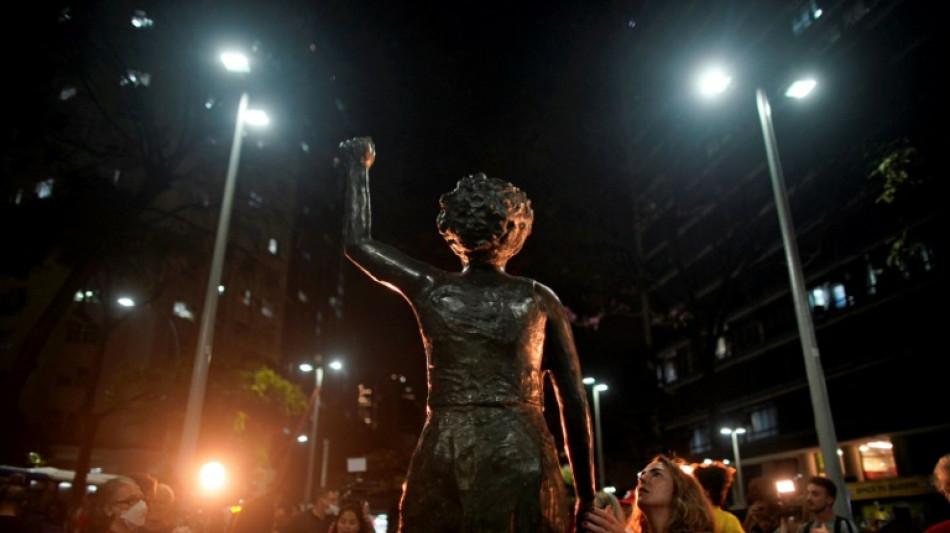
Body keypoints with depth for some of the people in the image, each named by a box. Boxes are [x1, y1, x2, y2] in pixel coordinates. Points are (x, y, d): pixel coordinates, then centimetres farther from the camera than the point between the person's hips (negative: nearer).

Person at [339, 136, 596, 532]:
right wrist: (586, 494, 11)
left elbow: (356, 243, 19)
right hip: (523, 460, 0)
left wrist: (358, 169, 30)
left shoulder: (430, 289, 5)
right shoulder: (540, 299, 5)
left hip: (443, 459, 1)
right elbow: (575, 400, 4)